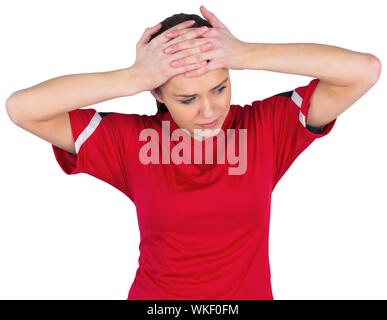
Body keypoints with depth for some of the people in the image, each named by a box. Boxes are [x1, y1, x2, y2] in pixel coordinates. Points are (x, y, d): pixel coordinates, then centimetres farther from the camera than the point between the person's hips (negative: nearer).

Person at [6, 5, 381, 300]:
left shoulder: (268, 126, -12)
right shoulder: (132, 140, -12)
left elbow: (364, 70, -19)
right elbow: (21, 108, -17)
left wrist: (247, 54, -27)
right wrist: (134, 77, -28)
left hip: (248, 292, 1)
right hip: (154, 294, 0)